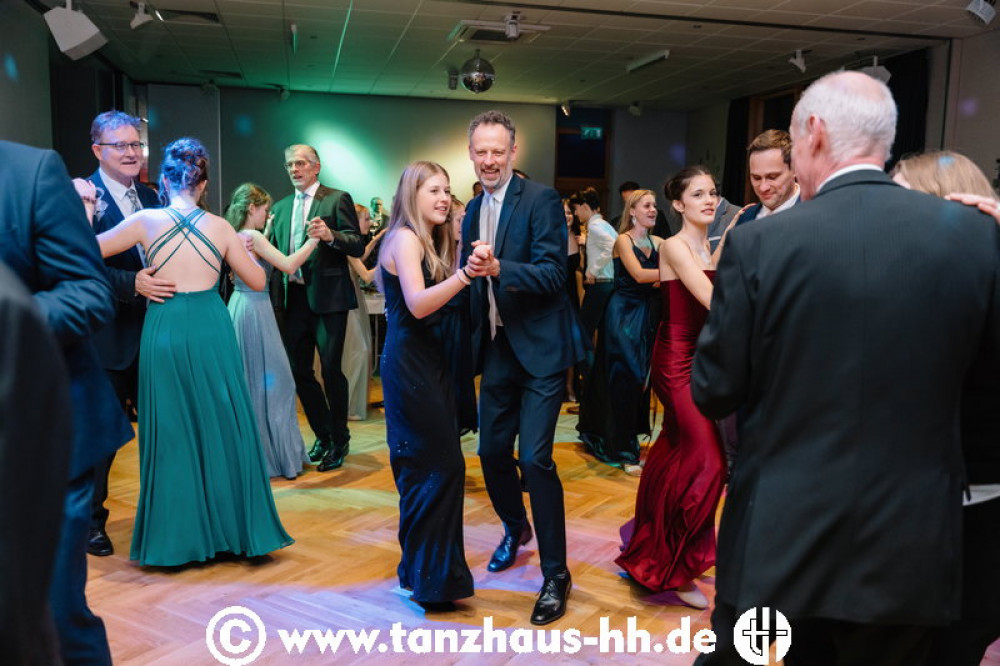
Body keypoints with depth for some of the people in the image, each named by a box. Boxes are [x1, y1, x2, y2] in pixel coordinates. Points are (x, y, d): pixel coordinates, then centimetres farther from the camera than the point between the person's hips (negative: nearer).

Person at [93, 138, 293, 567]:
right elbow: (257, 281, 6)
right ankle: (232, 527, 21)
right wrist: (243, 248, 21)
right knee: (222, 429, 11)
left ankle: (177, 536, 19)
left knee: (171, 434, 10)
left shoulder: (146, 221, -3)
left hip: (165, 332, 0)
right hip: (211, 331, 1)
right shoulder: (219, 227, 0)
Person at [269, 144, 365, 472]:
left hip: (327, 297, -6)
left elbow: (358, 246, -11)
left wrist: (330, 235, -28)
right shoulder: (281, 207, 16)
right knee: (299, 370, 11)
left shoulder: (337, 199, -2)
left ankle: (339, 441, 15)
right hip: (294, 297, 6)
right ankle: (323, 435, 28)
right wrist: (276, 293, 0)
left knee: (331, 370, -3)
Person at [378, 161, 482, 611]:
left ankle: (421, 572, 27)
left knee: (428, 468, 13)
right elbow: (418, 304, -26)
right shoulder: (406, 238, -12)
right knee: (441, 465, -6)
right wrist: (465, 273, -35)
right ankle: (429, 579, 8)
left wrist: (467, 270, 7)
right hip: (410, 364, -9)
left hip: (430, 362, 9)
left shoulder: (429, 241, 16)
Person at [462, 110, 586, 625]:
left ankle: (555, 574, 7)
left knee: (535, 457, -10)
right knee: (492, 451, 14)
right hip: (497, 350, 7)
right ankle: (516, 528, 43)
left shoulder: (541, 199, -11)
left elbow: (552, 274, -21)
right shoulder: (474, 209, 11)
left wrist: (498, 268, -34)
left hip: (540, 350, -7)